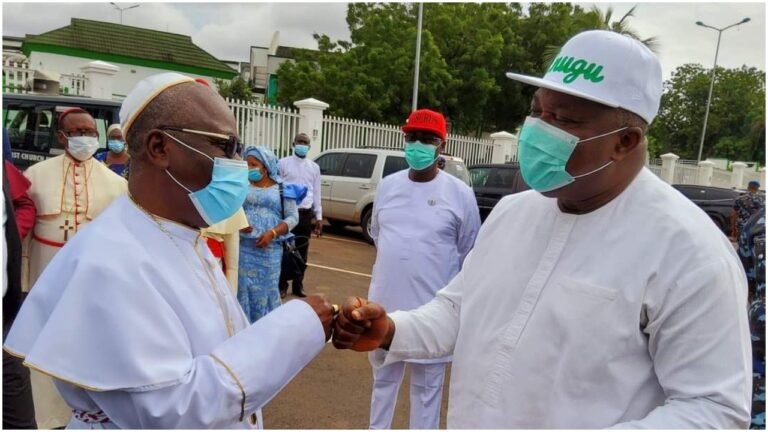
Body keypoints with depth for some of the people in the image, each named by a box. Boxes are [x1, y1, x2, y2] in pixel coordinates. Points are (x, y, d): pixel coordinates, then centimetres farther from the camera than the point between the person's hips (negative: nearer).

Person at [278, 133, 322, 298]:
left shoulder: (314, 167, 11)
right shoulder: (283, 163, 2)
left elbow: (316, 193, 12)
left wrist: (319, 217, 9)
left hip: (306, 213, 3)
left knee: (302, 251, 9)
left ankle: (298, 285, 21)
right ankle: (282, 285, 13)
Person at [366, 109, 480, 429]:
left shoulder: (460, 194, -9)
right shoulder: (387, 186, 3)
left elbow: (468, 258, -2)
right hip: (385, 304, 4)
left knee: (427, 388, 12)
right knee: (383, 379, 21)